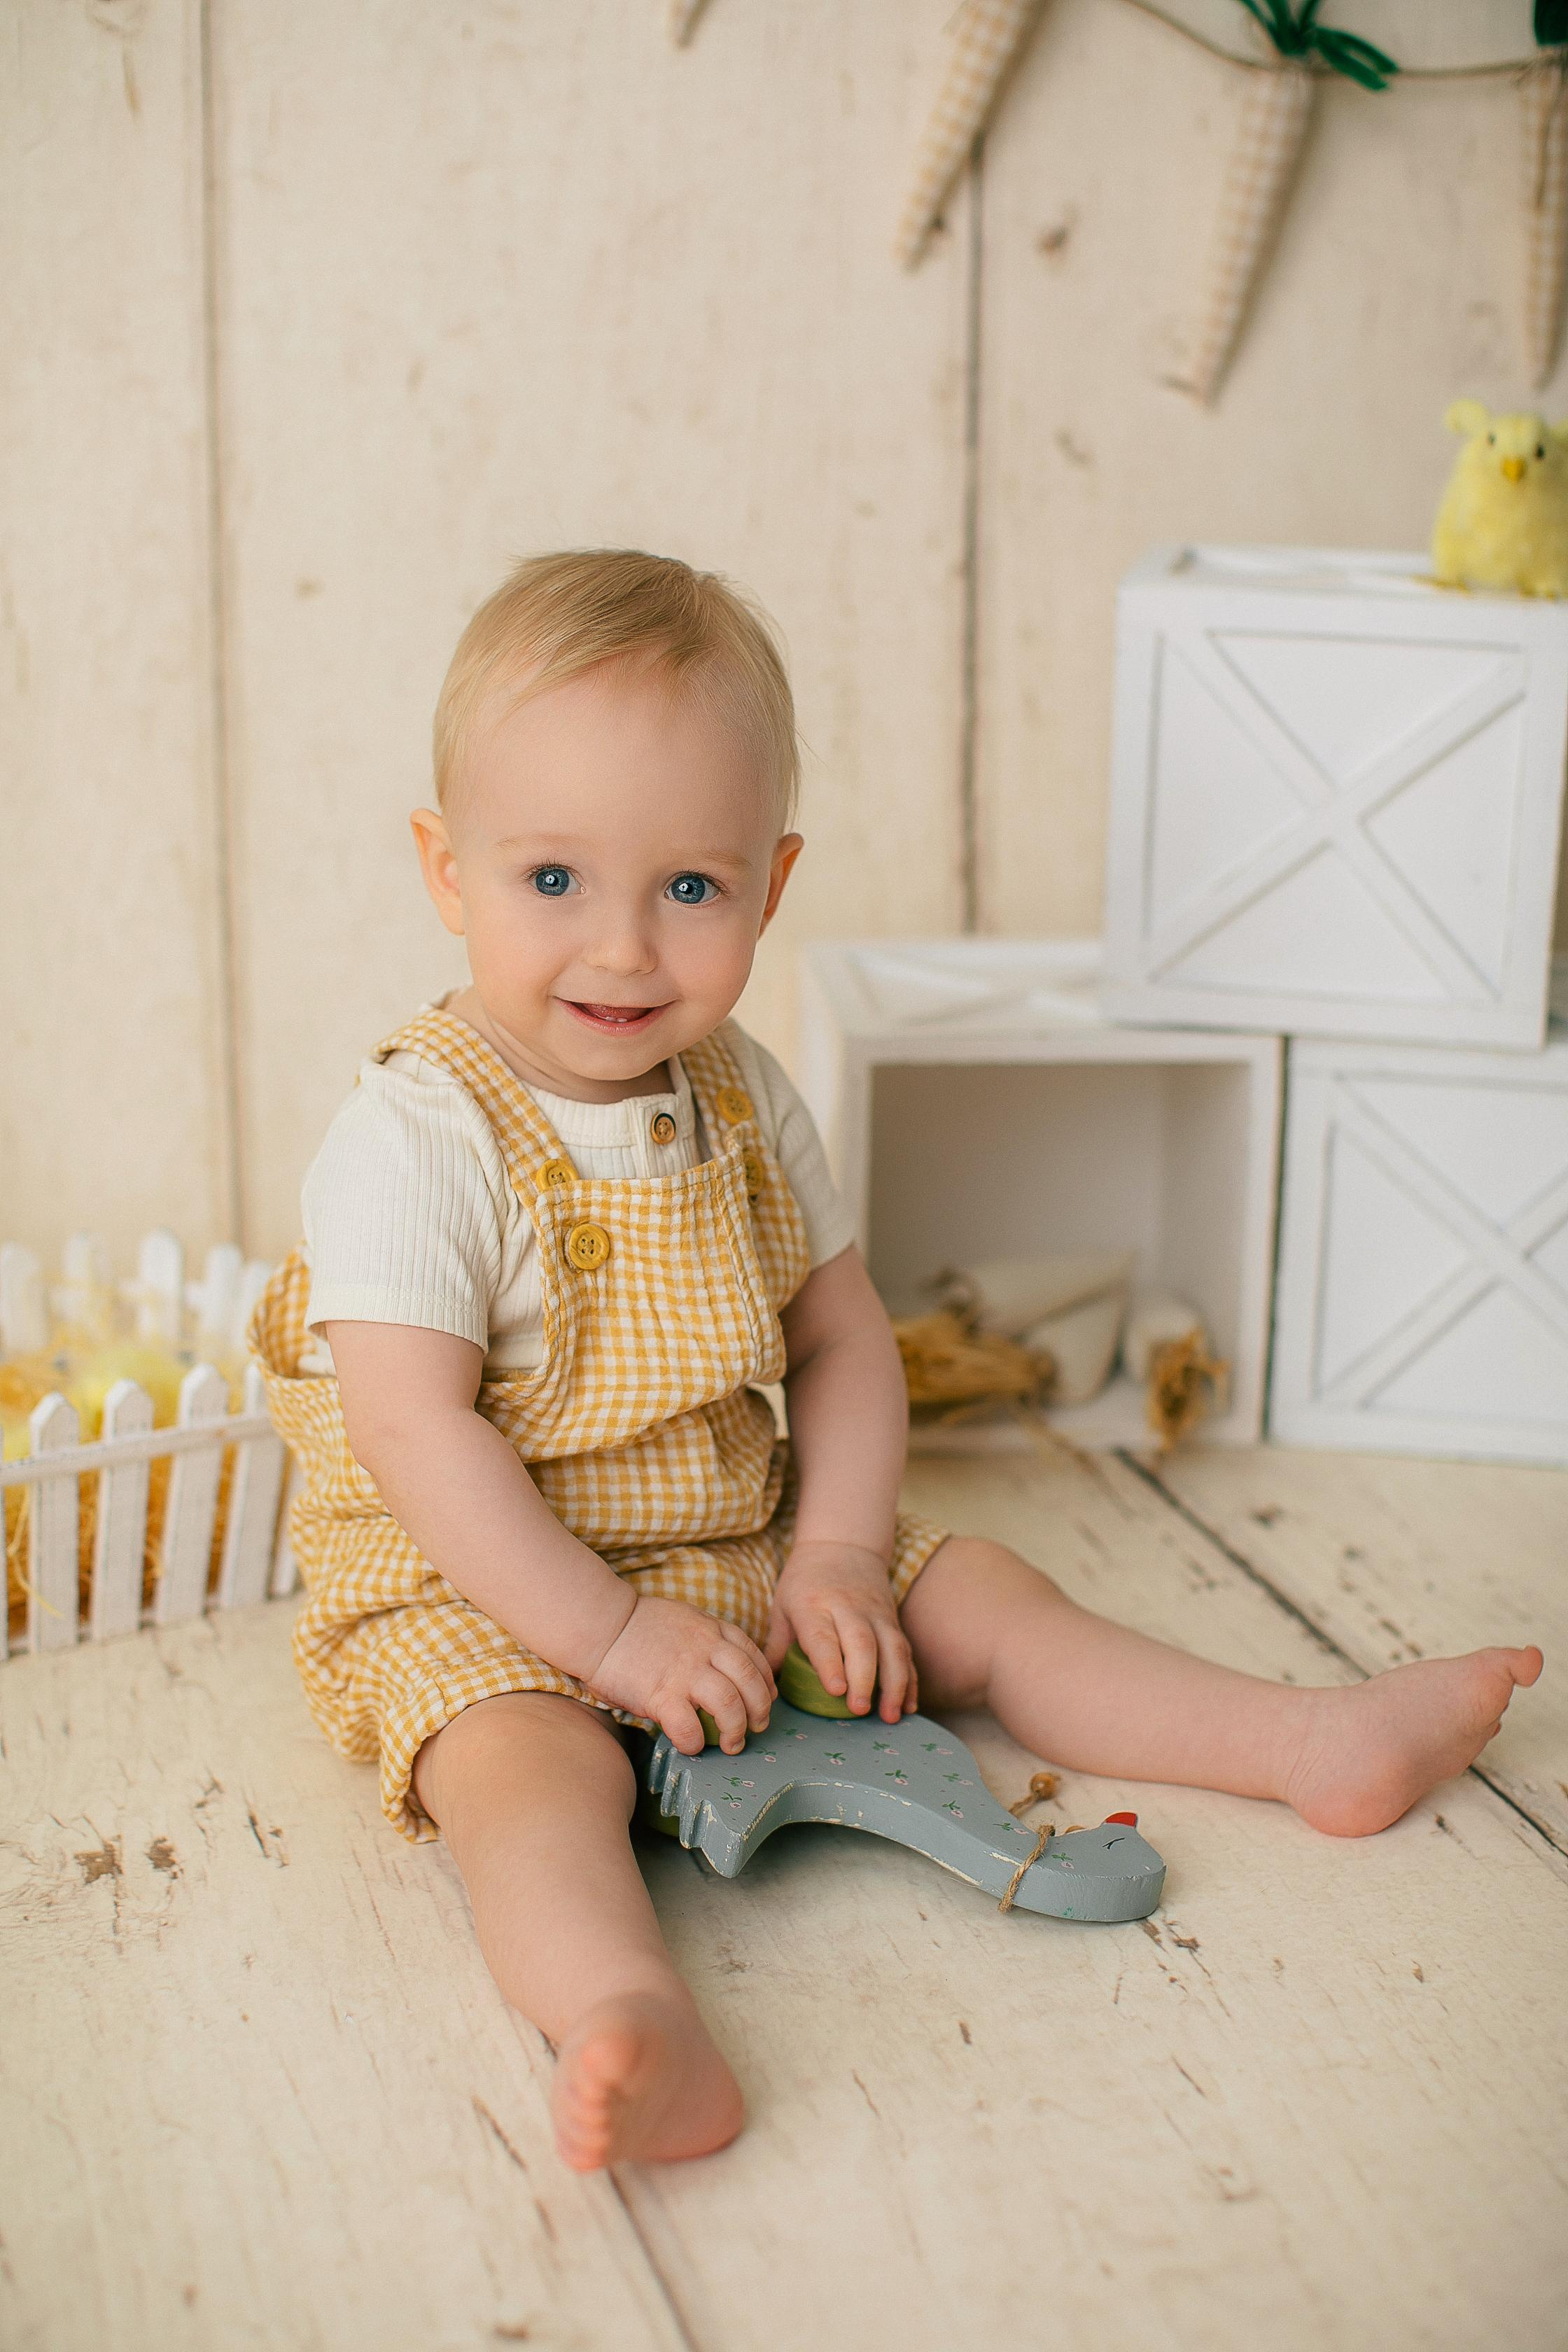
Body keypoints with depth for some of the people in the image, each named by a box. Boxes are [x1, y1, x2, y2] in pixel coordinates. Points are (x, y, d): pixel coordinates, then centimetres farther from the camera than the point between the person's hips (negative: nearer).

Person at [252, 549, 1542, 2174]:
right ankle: (628, 2026, -57)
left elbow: (842, 1340, 6)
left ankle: (1312, 1747, 6)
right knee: (529, 1760, -33)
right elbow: (418, 1433, -23)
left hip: (739, 1549, 6)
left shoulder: (744, 1103, 1)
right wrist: (606, 1632, -25)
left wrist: (837, 1553, -9)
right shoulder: (416, 1136, -19)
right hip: (479, 1594, -6)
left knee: (980, 1596, 1)